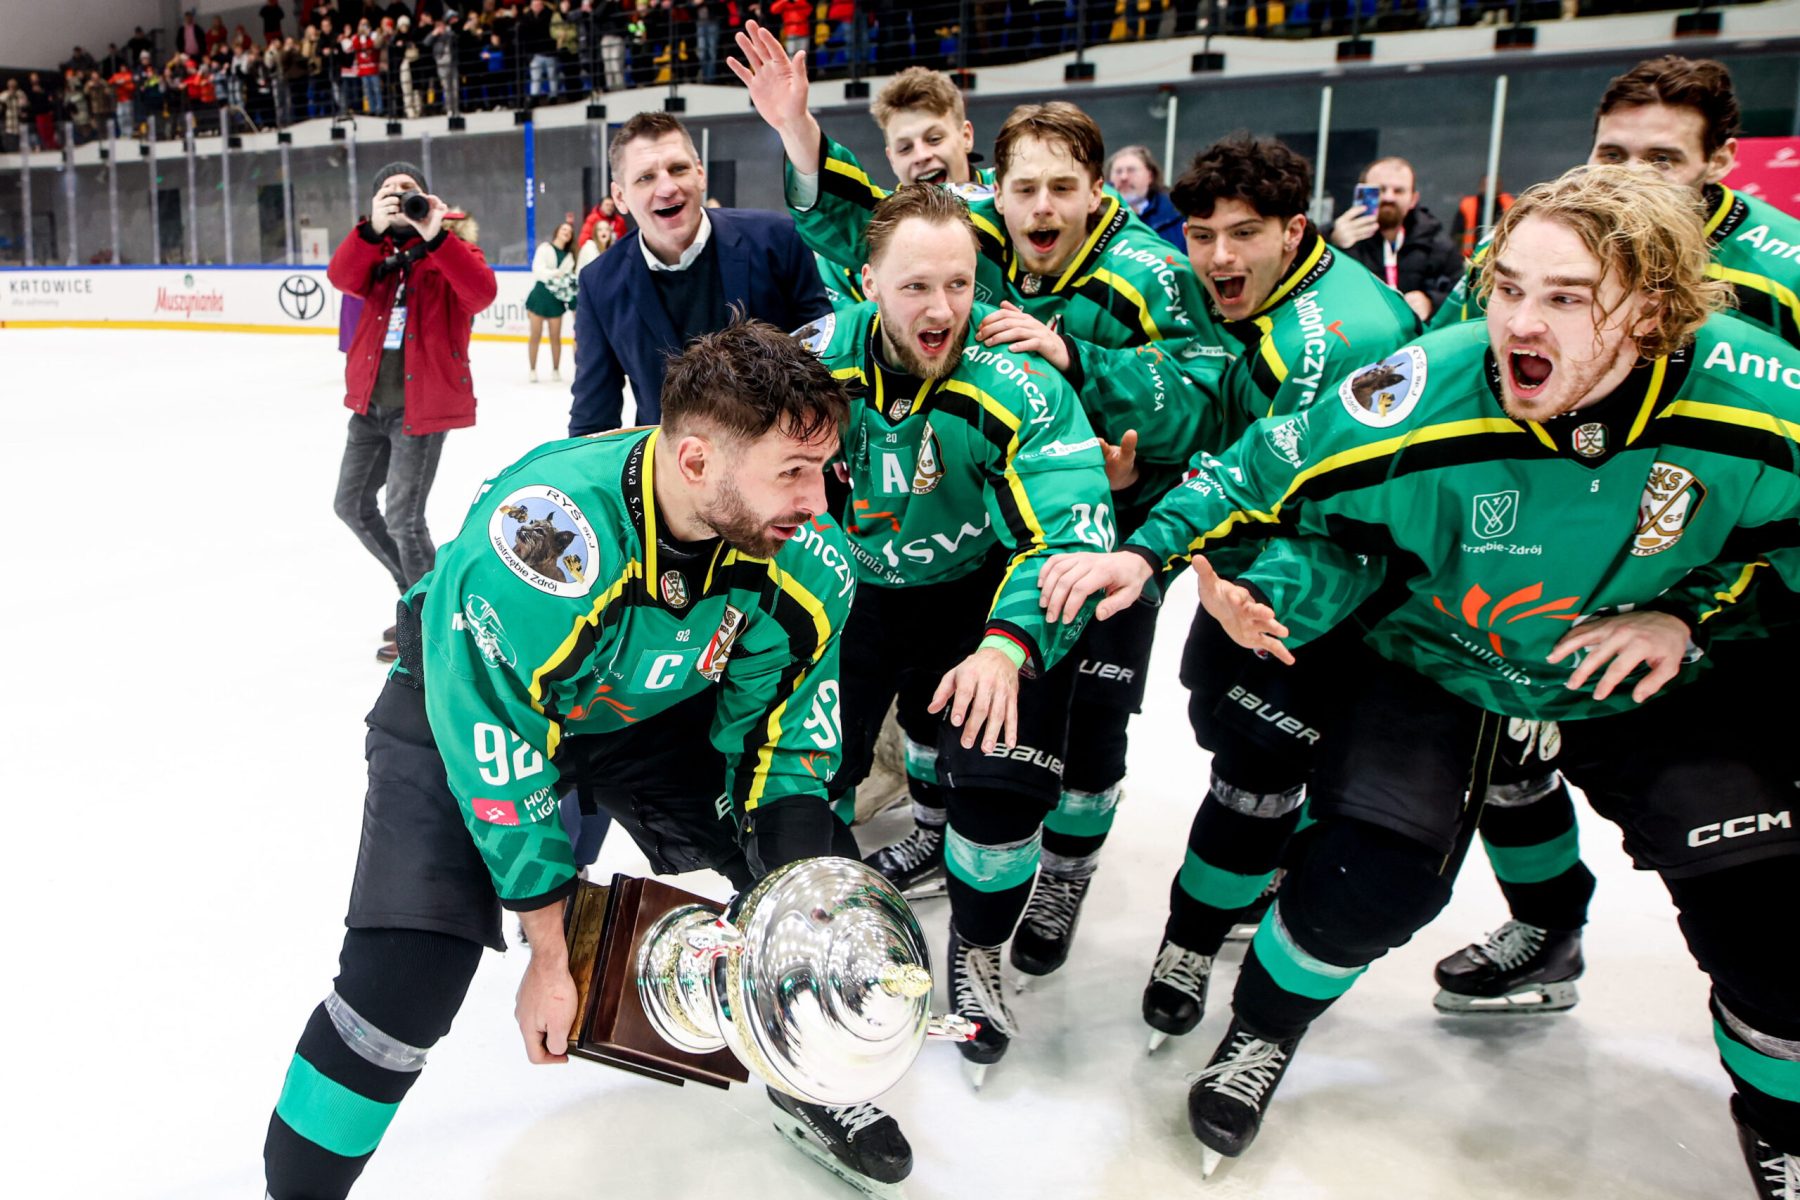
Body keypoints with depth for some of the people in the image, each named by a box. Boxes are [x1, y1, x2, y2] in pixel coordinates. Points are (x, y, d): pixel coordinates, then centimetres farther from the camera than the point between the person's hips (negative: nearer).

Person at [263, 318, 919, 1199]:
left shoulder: (806, 560, -25)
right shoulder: (537, 541, -39)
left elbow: (780, 728, -9)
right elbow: (498, 755, -28)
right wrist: (550, 955, -18)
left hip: (655, 709, 4)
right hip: (472, 701, -4)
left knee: (814, 864, -3)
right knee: (405, 977, -17)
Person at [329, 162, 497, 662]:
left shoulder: (450, 250, -3)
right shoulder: (373, 249, 9)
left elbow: (482, 293, -25)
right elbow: (343, 278, -14)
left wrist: (435, 236, -32)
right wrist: (374, 229, -29)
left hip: (422, 405, -7)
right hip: (371, 403, 7)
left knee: (403, 519, -6)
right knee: (351, 504, 16)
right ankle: (416, 590, 33)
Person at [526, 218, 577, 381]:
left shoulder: (569, 256, 11)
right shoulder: (545, 248, -1)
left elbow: (569, 276, 8)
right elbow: (537, 269, -13)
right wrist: (554, 273, -28)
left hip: (556, 298, 3)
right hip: (540, 294, -3)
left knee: (556, 336, 4)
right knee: (536, 335, 0)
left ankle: (556, 370, 15)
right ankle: (533, 370, 8)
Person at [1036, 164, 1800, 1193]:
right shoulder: (1418, 403, -28)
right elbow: (1267, 484, -14)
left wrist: (1690, 614, -17)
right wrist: (1145, 552, -26)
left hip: (1657, 685, 2)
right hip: (1443, 670, -1)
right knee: (1367, 881, -14)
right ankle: (1262, 1032, 20)